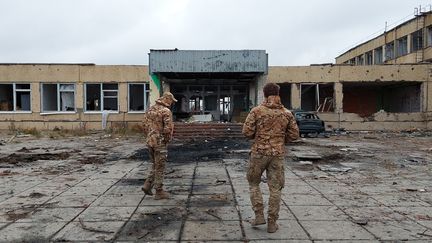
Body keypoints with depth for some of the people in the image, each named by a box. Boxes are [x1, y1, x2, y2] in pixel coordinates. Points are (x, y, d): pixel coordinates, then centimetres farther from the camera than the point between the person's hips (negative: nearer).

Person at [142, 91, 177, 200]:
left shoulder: (150, 109, 10)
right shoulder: (166, 111, -14)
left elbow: (145, 126, 10)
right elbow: (168, 129, -20)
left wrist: (149, 137, 14)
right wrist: (167, 140, -5)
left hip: (150, 141, 7)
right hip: (160, 143, -7)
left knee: (155, 165, 21)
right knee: (160, 167, 3)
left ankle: (148, 185, 13)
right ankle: (159, 192, 11)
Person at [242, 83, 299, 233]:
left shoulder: (256, 111, -7)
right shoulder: (287, 113, 2)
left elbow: (247, 131, -9)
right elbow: (294, 135, 5)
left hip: (259, 152, -2)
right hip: (278, 154, 2)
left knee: (254, 183, 18)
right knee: (275, 188, 10)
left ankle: (259, 215, 12)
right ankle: (272, 223, 15)